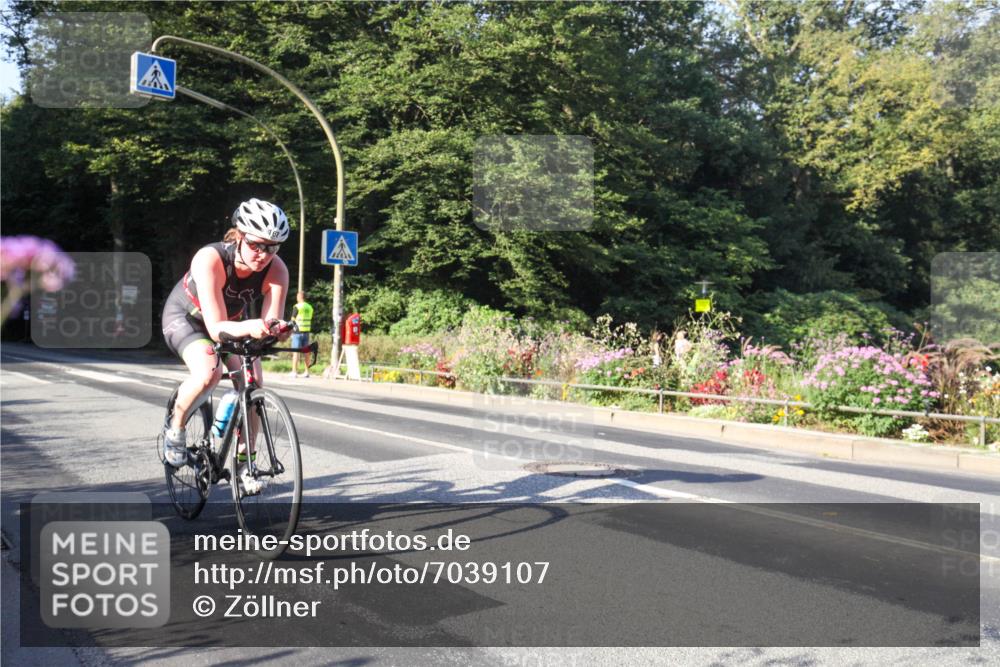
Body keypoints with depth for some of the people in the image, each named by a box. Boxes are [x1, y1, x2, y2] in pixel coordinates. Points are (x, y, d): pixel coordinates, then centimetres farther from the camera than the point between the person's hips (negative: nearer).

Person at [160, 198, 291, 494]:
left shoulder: (276, 270, -27)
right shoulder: (210, 259, -38)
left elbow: (271, 323, -31)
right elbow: (216, 328, -42)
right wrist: (248, 327, -62)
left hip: (234, 321, 4)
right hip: (186, 317, -4)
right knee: (209, 373, -32)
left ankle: (244, 462, 6)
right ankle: (175, 429, -4)